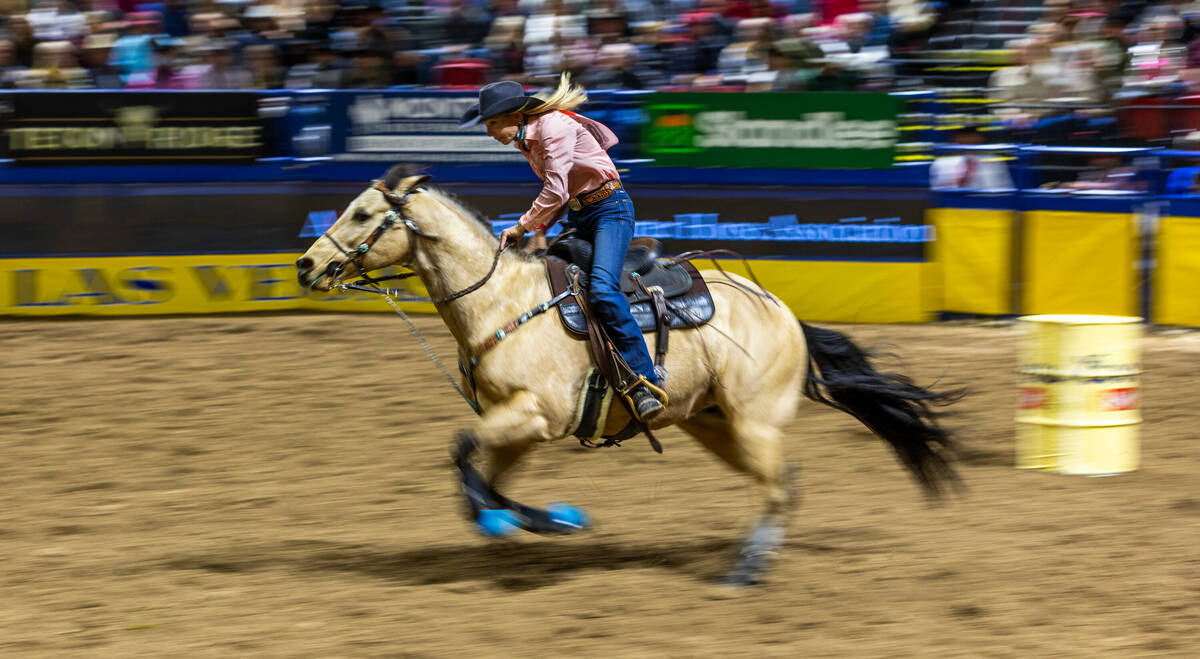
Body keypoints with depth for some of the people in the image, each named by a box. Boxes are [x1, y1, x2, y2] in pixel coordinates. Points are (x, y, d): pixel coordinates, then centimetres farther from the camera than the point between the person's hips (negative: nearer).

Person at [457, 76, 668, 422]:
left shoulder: (554, 126, -17)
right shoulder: (526, 140, 11)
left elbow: (555, 192, -20)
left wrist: (522, 227, -11)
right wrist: (539, 230, 2)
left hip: (609, 209, -10)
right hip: (578, 217, 10)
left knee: (602, 289, -28)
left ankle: (644, 382, -29)